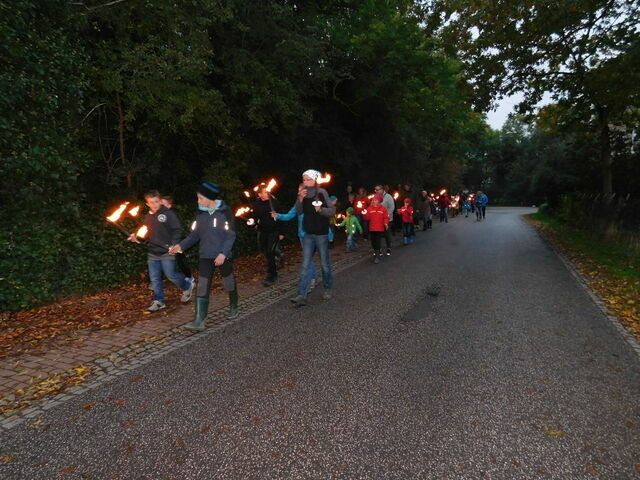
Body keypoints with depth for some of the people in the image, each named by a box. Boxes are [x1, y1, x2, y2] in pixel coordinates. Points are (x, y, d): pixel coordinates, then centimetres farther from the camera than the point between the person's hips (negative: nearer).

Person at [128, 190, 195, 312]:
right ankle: (158, 301, 20)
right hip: (153, 253, 6)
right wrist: (136, 236, 0)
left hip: (166, 252, -6)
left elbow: (177, 230, -10)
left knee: (171, 275, -4)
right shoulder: (148, 217, 11)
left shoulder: (168, 213, -8)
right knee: (154, 279, 8)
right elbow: (146, 233, 19)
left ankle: (187, 285, 23)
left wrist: (173, 245, -18)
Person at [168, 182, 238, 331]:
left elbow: (231, 235, -12)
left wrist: (223, 254, -21)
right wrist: (181, 245, 0)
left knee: (228, 283, 12)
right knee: (202, 287, -3)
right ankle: (199, 321, -2)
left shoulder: (224, 212, -10)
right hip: (205, 256, 4)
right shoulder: (201, 213, 5)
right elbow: (196, 234, 11)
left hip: (223, 256, -4)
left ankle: (233, 307, 38)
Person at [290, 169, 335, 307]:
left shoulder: (321, 193, -8)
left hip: (321, 233, -4)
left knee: (324, 263, 8)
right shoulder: (304, 194, 5)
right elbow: (299, 212, 5)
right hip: (308, 234, 4)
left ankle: (327, 289, 28)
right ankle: (302, 296, -2)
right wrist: (300, 199, -10)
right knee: (306, 265, -1)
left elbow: (332, 211, -8)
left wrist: (321, 209, -26)